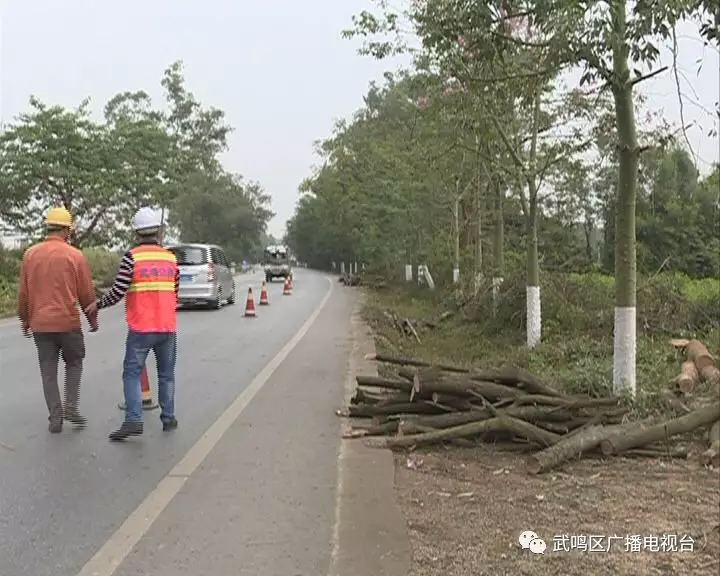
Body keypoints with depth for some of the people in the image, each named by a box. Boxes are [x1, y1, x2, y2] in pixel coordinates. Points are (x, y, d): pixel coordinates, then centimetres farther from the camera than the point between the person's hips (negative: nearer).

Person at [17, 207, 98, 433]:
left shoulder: (30, 254, 1)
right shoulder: (75, 255, -7)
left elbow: (23, 292, 4)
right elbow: (87, 293, -3)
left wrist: (25, 318, 17)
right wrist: (93, 318, 11)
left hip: (40, 323, 2)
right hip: (68, 321, -2)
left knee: (48, 371, 10)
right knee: (74, 363, 18)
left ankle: (55, 417, 11)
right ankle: (71, 407, 6)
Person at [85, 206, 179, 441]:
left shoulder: (132, 257, -8)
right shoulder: (170, 257, 5)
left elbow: (118, 292, -13)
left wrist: (97, 304, 4)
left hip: (140, 328, -3)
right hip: (167, 327, 4)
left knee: (132, 373, 3)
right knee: (166, 374, 15)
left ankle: (133, 420, -8)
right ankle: (168, 417, 16)